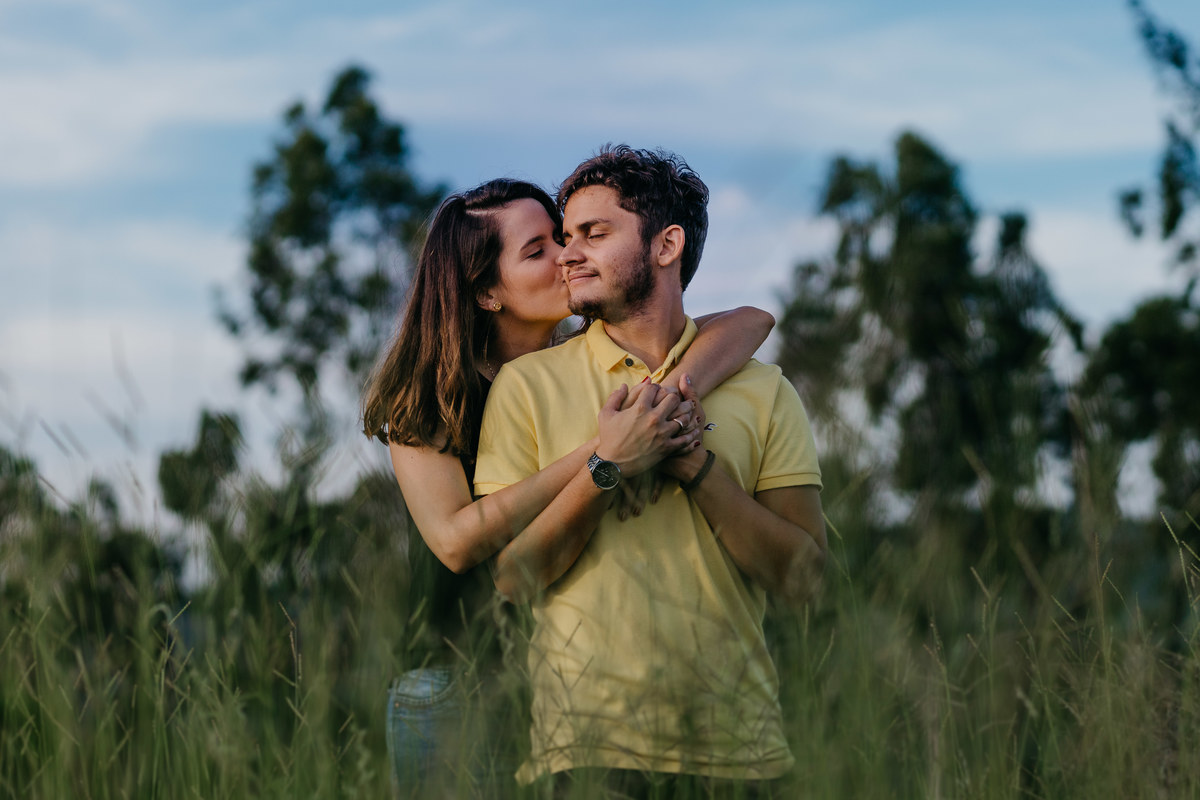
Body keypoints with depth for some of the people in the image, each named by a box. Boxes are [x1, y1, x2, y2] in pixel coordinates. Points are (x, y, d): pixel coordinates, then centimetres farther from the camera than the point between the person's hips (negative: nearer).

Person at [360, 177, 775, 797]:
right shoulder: (423, 393, -6)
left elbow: (751, 321, -3)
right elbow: (455, 540, -20)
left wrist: (676, 395, -23)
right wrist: (599, 457, -25)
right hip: (455, 692, -2)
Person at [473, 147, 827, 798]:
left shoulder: (761, 390, 5)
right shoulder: (527, 384, 3)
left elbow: (801, 575, -3)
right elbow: (513, 576, -4)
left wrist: (693, 463, -12)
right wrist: (607, 468, -16)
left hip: (734, 744, 1)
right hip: (582, 740, -1)